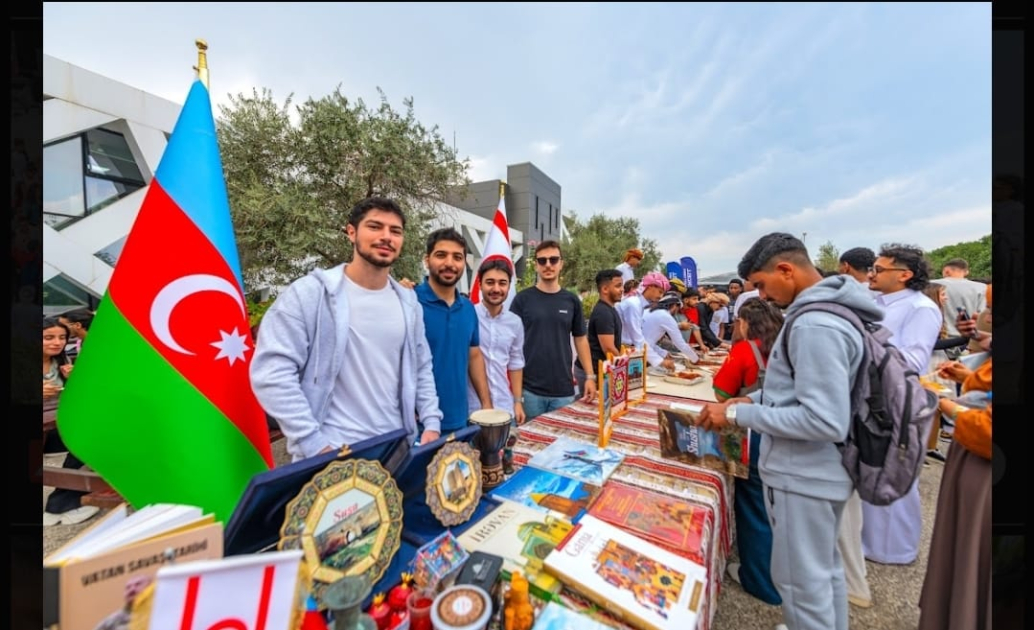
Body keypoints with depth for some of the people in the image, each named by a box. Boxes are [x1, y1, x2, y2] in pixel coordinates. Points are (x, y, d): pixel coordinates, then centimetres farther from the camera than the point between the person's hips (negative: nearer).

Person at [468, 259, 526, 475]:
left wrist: (518, 402, 10)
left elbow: (515, 363, 11)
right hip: (472, 407, -4)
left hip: (505, 407, 5)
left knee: (507, 467, 18)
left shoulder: (515, 323, 5)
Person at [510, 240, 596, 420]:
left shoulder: (572, 300, 4)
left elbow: (580, 339, 11)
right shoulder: (522, 299, -4)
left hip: (564, 390, 3)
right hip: (529, 389, -2)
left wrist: (590, 376, 4)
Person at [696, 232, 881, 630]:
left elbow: (825, 421, -28)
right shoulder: (830, 310, 6)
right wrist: (756, 399, 7)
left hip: (804, 476, -9)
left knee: (801, 581, 10)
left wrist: (739, 414, -23)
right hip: (819, 470, 9)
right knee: (824, 569, 26)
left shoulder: (815, 326, -26)